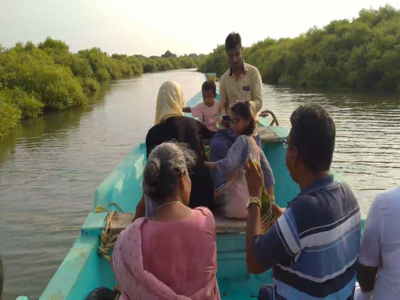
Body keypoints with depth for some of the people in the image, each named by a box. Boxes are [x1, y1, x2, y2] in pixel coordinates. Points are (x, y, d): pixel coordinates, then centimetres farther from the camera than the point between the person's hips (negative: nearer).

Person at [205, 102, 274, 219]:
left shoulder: (242, 140, -9)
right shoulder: (254, 144, 16)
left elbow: (226, 165, -22)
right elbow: (267, 171, 18)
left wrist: (203, 164, -15)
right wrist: (271, 198, 21)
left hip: (239, 197, -8)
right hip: (252, 196, 8)